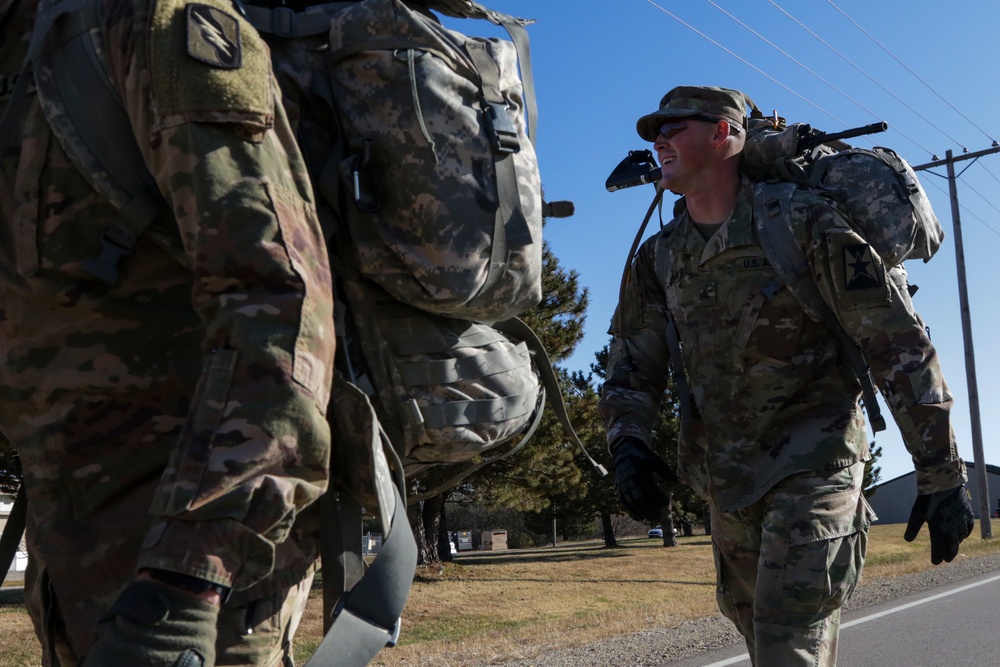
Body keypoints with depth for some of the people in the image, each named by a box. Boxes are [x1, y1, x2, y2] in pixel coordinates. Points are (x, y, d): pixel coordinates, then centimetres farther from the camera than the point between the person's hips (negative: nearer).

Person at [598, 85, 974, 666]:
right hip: (726, 480, 7)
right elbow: (633, 363, 8)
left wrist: (942, 476, -14)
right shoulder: (658, 259, 4)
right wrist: (628, 443, -12)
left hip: (812, 466, -6)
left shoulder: (804, 223, -14)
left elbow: (899, 343, -14)